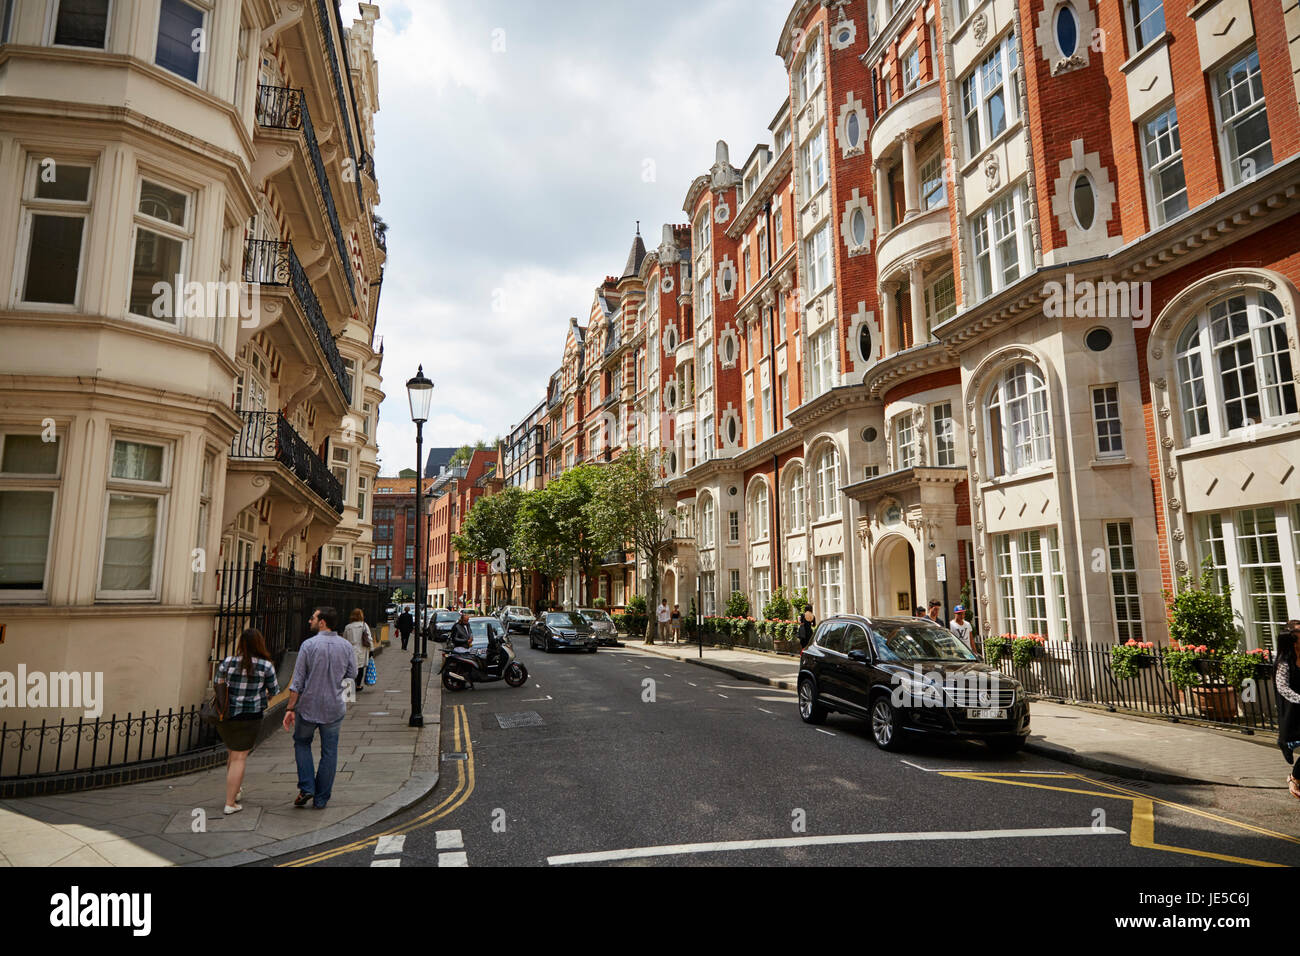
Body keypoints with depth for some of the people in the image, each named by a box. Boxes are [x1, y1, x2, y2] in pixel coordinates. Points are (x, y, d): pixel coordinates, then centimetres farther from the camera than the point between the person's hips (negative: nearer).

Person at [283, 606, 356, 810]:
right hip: (334, 708, 2)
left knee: (302, 743, 21)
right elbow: (352, 675, 5)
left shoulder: (309, 645, -12)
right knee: (329, 752, 11)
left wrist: (290, 708, -6)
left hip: (308, 706, -2)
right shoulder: (346, 647, -3)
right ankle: (321, 799, 16)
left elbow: (297, 680, -11)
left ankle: (306, 787, 10)